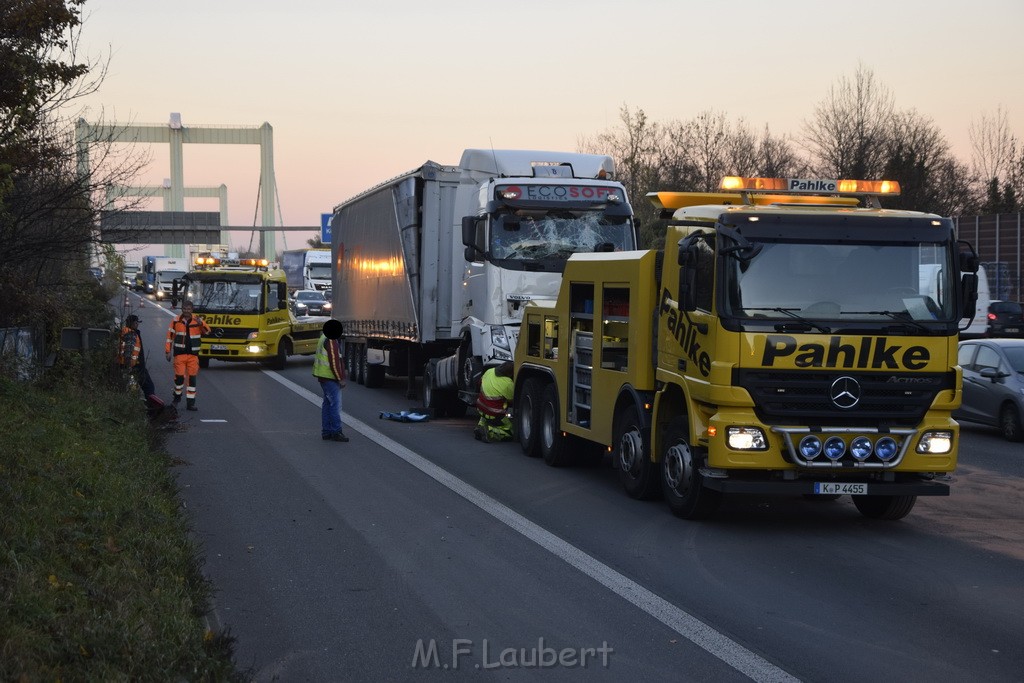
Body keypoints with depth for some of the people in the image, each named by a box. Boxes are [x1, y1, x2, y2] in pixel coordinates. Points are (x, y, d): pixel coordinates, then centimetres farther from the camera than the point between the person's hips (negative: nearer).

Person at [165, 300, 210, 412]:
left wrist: (201, 324, -22)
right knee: (179, 376, -5)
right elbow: (170, 336, 8)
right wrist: (168, 351, 6)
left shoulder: (197, 320, 3)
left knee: (192, 378, 1)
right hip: (179, 353, -1)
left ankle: (190, 403, 5)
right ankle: (177, 395, 23)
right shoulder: (176, 321, 3)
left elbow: (207, 331, -3)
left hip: (193, 354, 1)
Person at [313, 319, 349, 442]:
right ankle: (336, 432, -9)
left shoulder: (325, 337, 11)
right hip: (329, 376, -10)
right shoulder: (331, 341, -19)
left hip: (323, 376, 10)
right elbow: (334, 361, -21)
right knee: (335, 403, -9)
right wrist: (341, 379, -17)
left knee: (328, 403, 13)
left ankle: (326, 432, 15)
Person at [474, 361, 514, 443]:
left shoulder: (490, 371, -6)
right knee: (510, 433, 9)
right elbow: (511, 400, -8)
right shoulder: (508, 384, -25)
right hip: (495, 416, -7)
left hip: (480, 408, 7)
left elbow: (480, 381, 16)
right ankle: (489, 431, -13)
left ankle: (481, 424, 16)